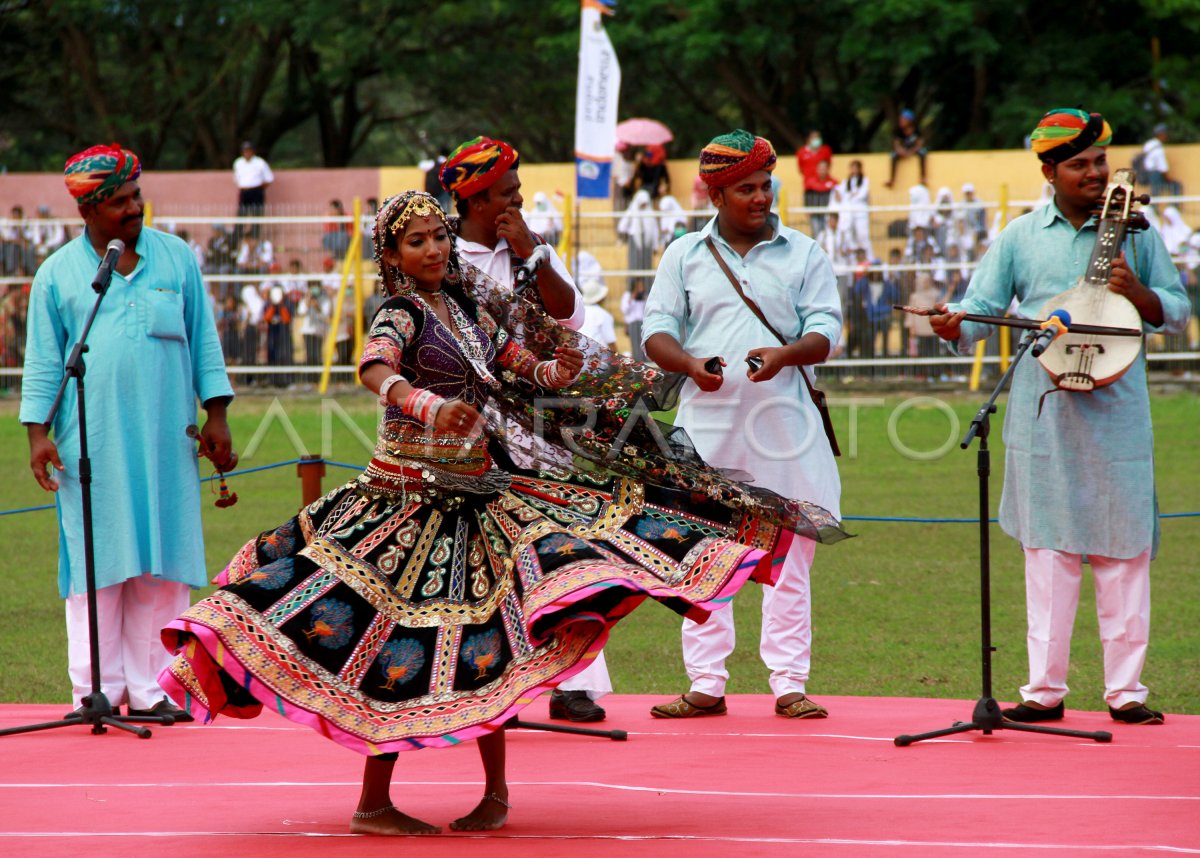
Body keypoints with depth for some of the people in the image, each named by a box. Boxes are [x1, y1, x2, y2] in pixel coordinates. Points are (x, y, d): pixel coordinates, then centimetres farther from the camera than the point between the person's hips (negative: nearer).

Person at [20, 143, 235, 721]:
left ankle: (150, 689, 7)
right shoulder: (58, 274, 5)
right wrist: (38, 430, -1)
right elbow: (42, 362, 7)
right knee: (97, 563, -2)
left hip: (166, 442, 2)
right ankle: (96, 690, 4)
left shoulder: (176, 257, 9)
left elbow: (204, 341, 13)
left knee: (162, 566, 1)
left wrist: (216, 415, 8)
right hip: (91, 447, -2)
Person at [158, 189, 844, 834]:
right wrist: (427, 406, -48)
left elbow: (518, 361, 17)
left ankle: (497, 790, 19)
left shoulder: (472, 305, 12)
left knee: (487, 643, 8)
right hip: (411, 492, -7)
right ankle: (373, 804, 1)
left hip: (476, 487, 7)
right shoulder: (402, 313, -10)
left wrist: (553, 373, -6)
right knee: (403, 641, -6)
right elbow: (375, 369, -29)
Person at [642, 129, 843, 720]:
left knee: (789, 557, 0)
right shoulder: (685, 255, 10)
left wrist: (786, 354, -17)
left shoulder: (802, 254, 9)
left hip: (783, 424, 0)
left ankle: (789, 683, 4)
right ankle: (706, 684, 5)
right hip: (707, 422, 0)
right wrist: (689, 364, -14)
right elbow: (656, 331, 6)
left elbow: (825, 329, 3)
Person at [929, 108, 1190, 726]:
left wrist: (1136, 292, -10)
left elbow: (1177, 312, 10)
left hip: (1117, 413, 0)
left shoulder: (1134, 231, 9)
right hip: (1044, 415, 0)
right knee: (1049, 548, 3)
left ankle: (1126, 690, 6)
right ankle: (1045, 689, 8)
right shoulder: (1020, 238, 9)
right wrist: (955, 325, -17)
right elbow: (982, 306, 5)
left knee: (1123, 552, 0)